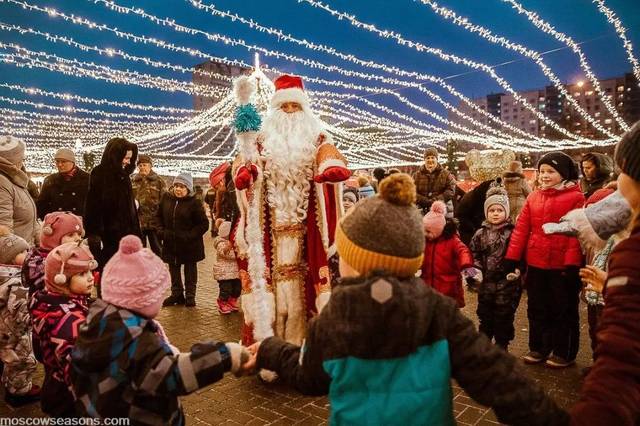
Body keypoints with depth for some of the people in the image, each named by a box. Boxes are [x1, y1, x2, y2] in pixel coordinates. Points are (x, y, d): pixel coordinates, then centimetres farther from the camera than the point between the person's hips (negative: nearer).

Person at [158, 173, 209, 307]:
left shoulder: (194, 203, -13)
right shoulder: (166, 198, -1)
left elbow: (204, 224, -11)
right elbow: (159, 217, 14)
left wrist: (190, 236, -19)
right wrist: (161, 231, -2)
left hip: (189, 246, -4)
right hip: (170, 243, 4)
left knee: (190, 270, 10)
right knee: (173, 269, 16)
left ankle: (190, 296, 22)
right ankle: (177, 294, 30)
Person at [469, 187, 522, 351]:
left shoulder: (513, 233, -6)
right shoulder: (481, 234, 3)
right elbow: (474, 255, 5)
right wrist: (476, 270, -9)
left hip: (507, 282, -3)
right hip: (486, 282, 3)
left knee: (504, 317, 8)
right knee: (485, 316, 15)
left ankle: (502, 347, 25)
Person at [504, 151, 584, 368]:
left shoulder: (575, 197, -7)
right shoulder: (533, 197, 8)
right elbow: (521, 228, 3)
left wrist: (572, 263, -18)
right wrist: (512, 258, -2)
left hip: (563, 265, -5)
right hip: (536, 263, 5)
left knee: (564, 309, 11)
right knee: (537, 308, 16)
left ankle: (564, 353, 25)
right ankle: (538, 347, 31)